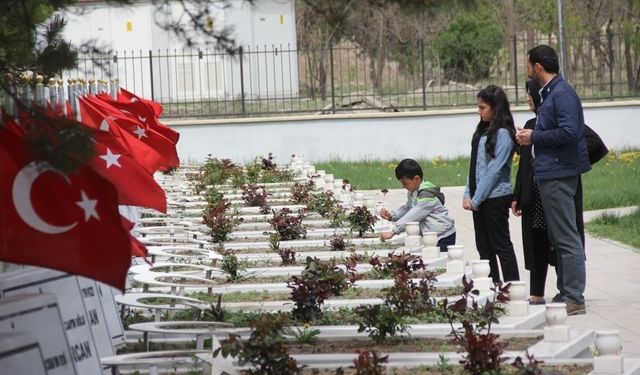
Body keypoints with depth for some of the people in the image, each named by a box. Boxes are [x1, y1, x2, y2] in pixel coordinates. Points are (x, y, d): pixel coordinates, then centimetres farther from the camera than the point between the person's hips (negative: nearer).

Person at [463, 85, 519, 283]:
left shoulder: (503, 134, -13)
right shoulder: (483, 131, 13)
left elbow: (494, 170, -16)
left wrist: (476, 199, -14)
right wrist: (468, 195, 5)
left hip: (496, 197, -8)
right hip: (479, 198, 8)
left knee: (501, 246, -4)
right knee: (484, 247, 11)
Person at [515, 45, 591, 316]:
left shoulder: (562, 94, -15)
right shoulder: (549, 94, 17)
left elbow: (569, 132, -25)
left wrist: (534, 137, -15)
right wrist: (531, 137, 9)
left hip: (558, 176, -11)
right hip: (550, 174, 11)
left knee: (566, 238, -9)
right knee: (557, 238, 15)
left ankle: (574, 298, -8)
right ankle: (566, 293, 21)